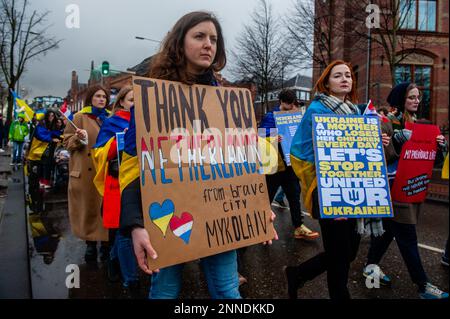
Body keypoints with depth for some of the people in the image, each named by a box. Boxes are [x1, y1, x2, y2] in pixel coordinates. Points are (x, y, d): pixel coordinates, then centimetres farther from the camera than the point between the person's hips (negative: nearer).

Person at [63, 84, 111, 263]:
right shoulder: (79, 117, 5)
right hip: (86, 172, -2)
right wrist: (79, 139, -17)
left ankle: (105, 242, 12)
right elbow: (67, 142, 3)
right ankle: (90, 243, 12)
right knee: (88, 207, 1)